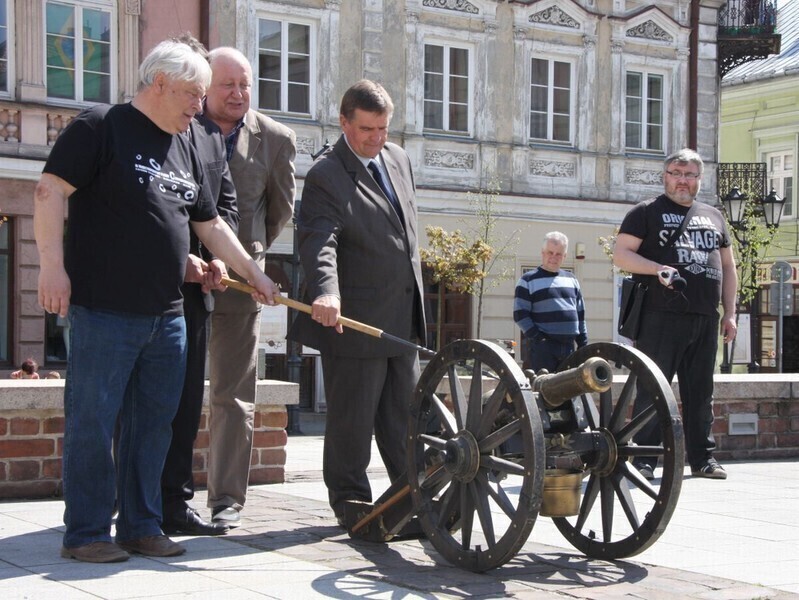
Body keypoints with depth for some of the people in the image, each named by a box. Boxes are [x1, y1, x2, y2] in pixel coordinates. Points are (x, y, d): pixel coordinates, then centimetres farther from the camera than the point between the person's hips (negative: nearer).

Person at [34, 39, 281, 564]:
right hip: (105, 310, -7)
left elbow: (210, 224, 25)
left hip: (168, 315, 7)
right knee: (93, 422, -2)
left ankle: (141, 526, 20)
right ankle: (86, 533, 6)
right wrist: (52, 263, -18)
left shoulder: (185, 148, 19)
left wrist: (252, 271, 22)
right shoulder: (101, 127, -3)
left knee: (154, 424, 10)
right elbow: (51, 190, -11)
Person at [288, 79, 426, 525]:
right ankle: (352, 504, 14)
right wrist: (325, 290, -45)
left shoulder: (399, 159, 11)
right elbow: (320, 241, -27)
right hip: (354, 320, -7)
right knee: (352, 420, 2)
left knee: (405, 417, 15)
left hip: (404, 318, 7)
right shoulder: (326, 176, -13)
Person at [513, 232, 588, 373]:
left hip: (568, 346, 5)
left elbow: (580, 313, 19)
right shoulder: (528, 280, 1)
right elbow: (520, 314, -4)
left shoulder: (571, 280, 17)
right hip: (542, 347, -5)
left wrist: (583, 343, 12)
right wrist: (537, 337, -13)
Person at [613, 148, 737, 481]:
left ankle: (703, 458, 17)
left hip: (705, 319, 5)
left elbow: (728, 267, 23)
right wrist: (658, 269, -18)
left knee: (701, 391, 9)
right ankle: (645, 460, -1)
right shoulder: (647, 212, 5)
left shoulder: (713, 216, 21)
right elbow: (621, 254, -2)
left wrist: (730, 313, 14)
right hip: (661, 317, -5)